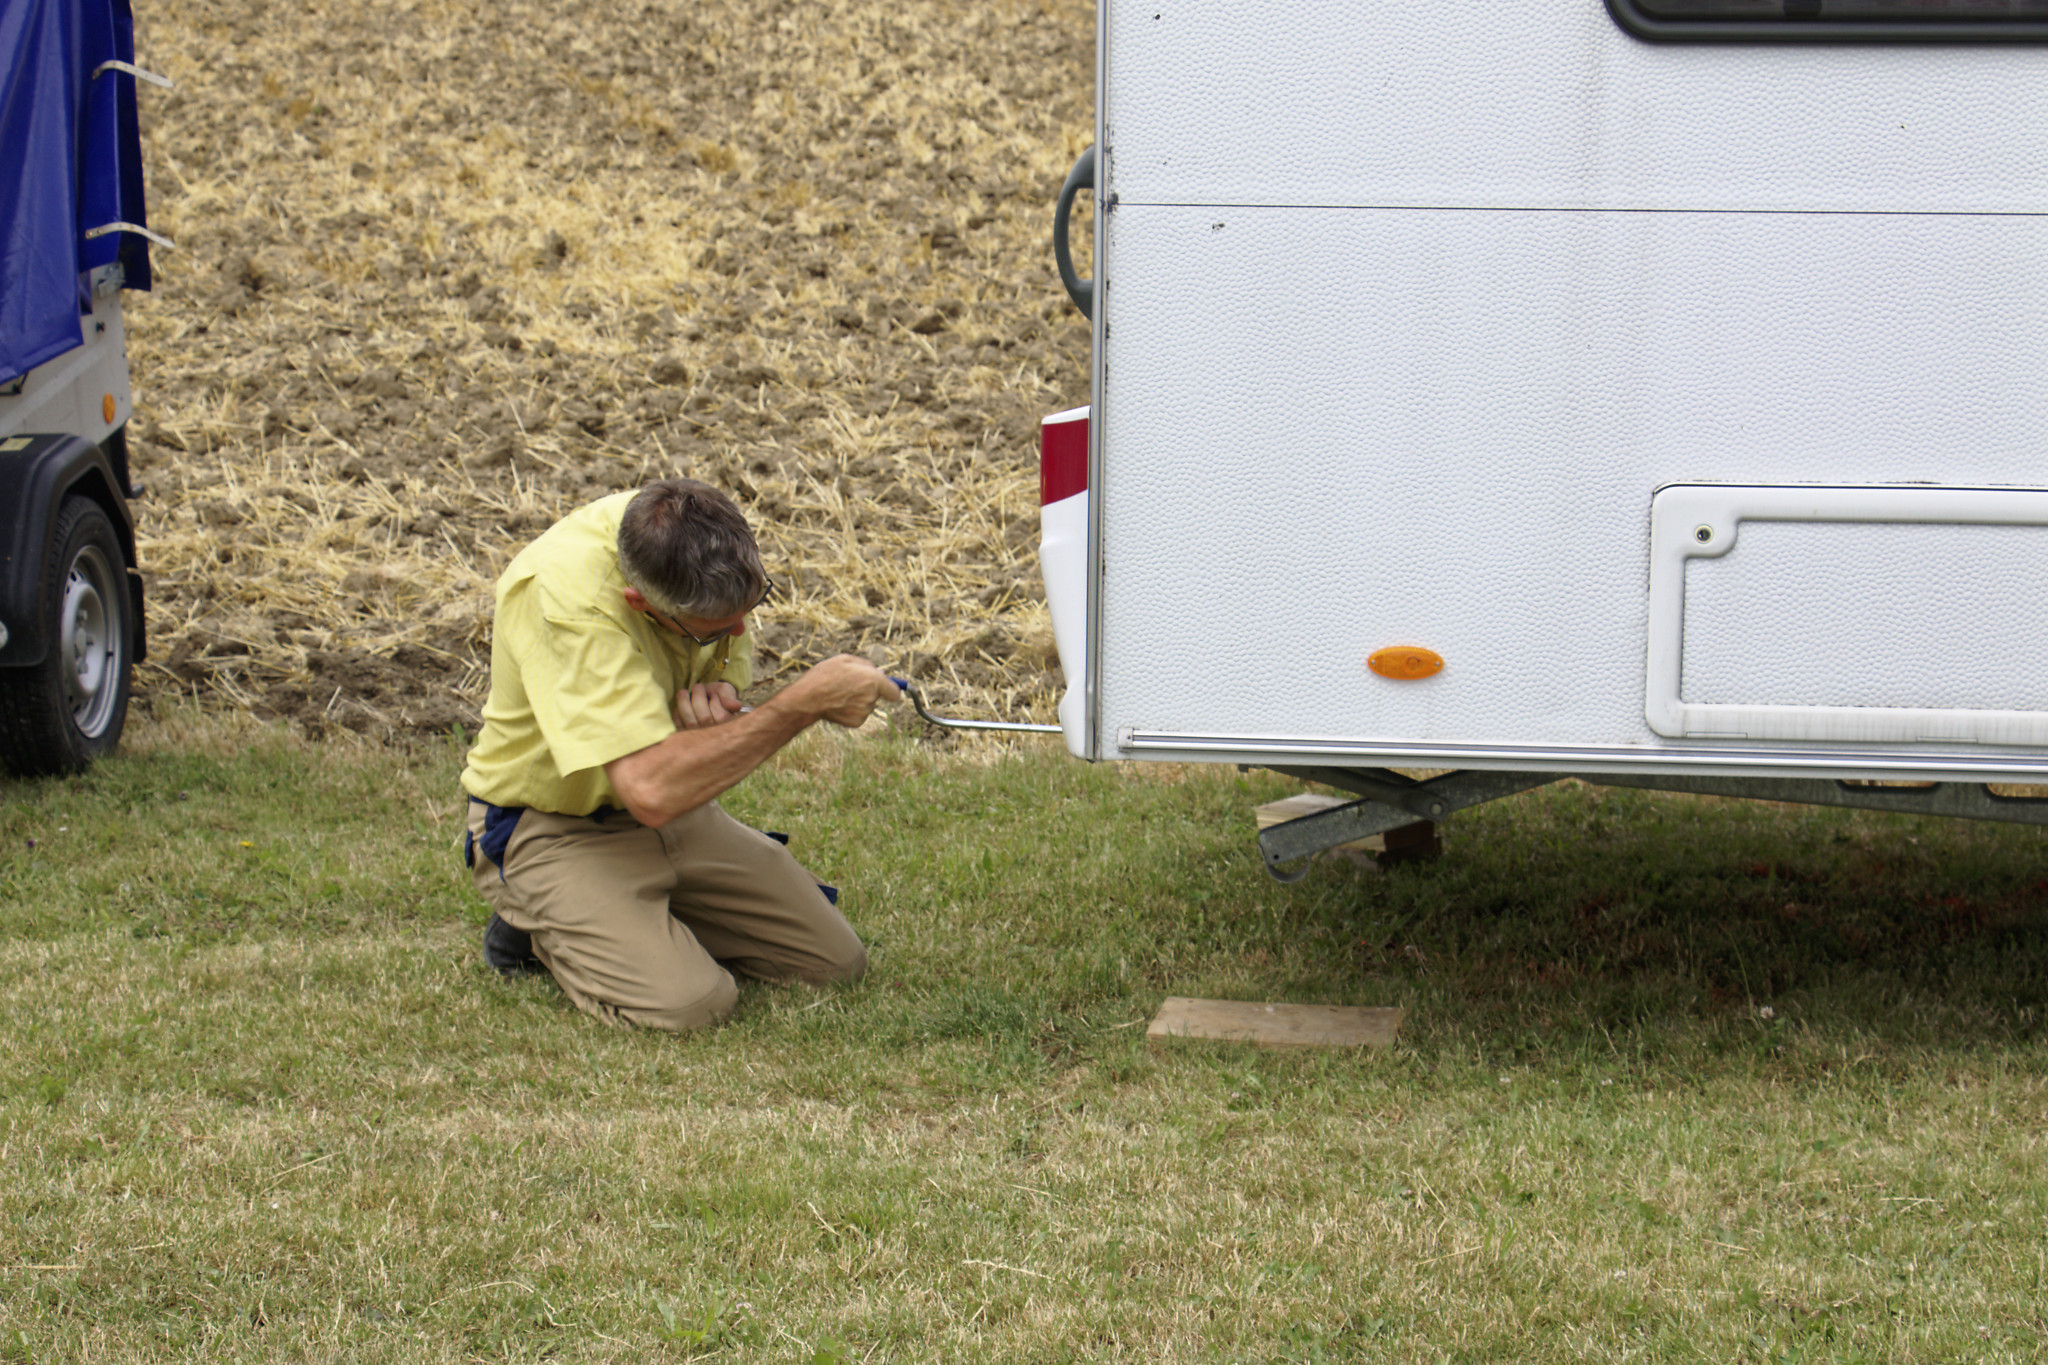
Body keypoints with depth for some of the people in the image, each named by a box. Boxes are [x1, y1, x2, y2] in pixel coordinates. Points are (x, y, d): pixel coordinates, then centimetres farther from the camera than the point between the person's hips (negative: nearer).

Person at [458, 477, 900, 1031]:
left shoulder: (696, 540, -13)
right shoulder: (566, 597, -37)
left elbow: (734, 650, 9)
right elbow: (653, 789, -44)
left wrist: (717, 687, -18)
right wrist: (806, 702, -38)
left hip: (673, 808, 7)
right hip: (553, 828, -7)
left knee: (837, 963, -2)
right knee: (688, 1003, -27)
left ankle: (652, 918, 17)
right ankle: (542, 929, 2)